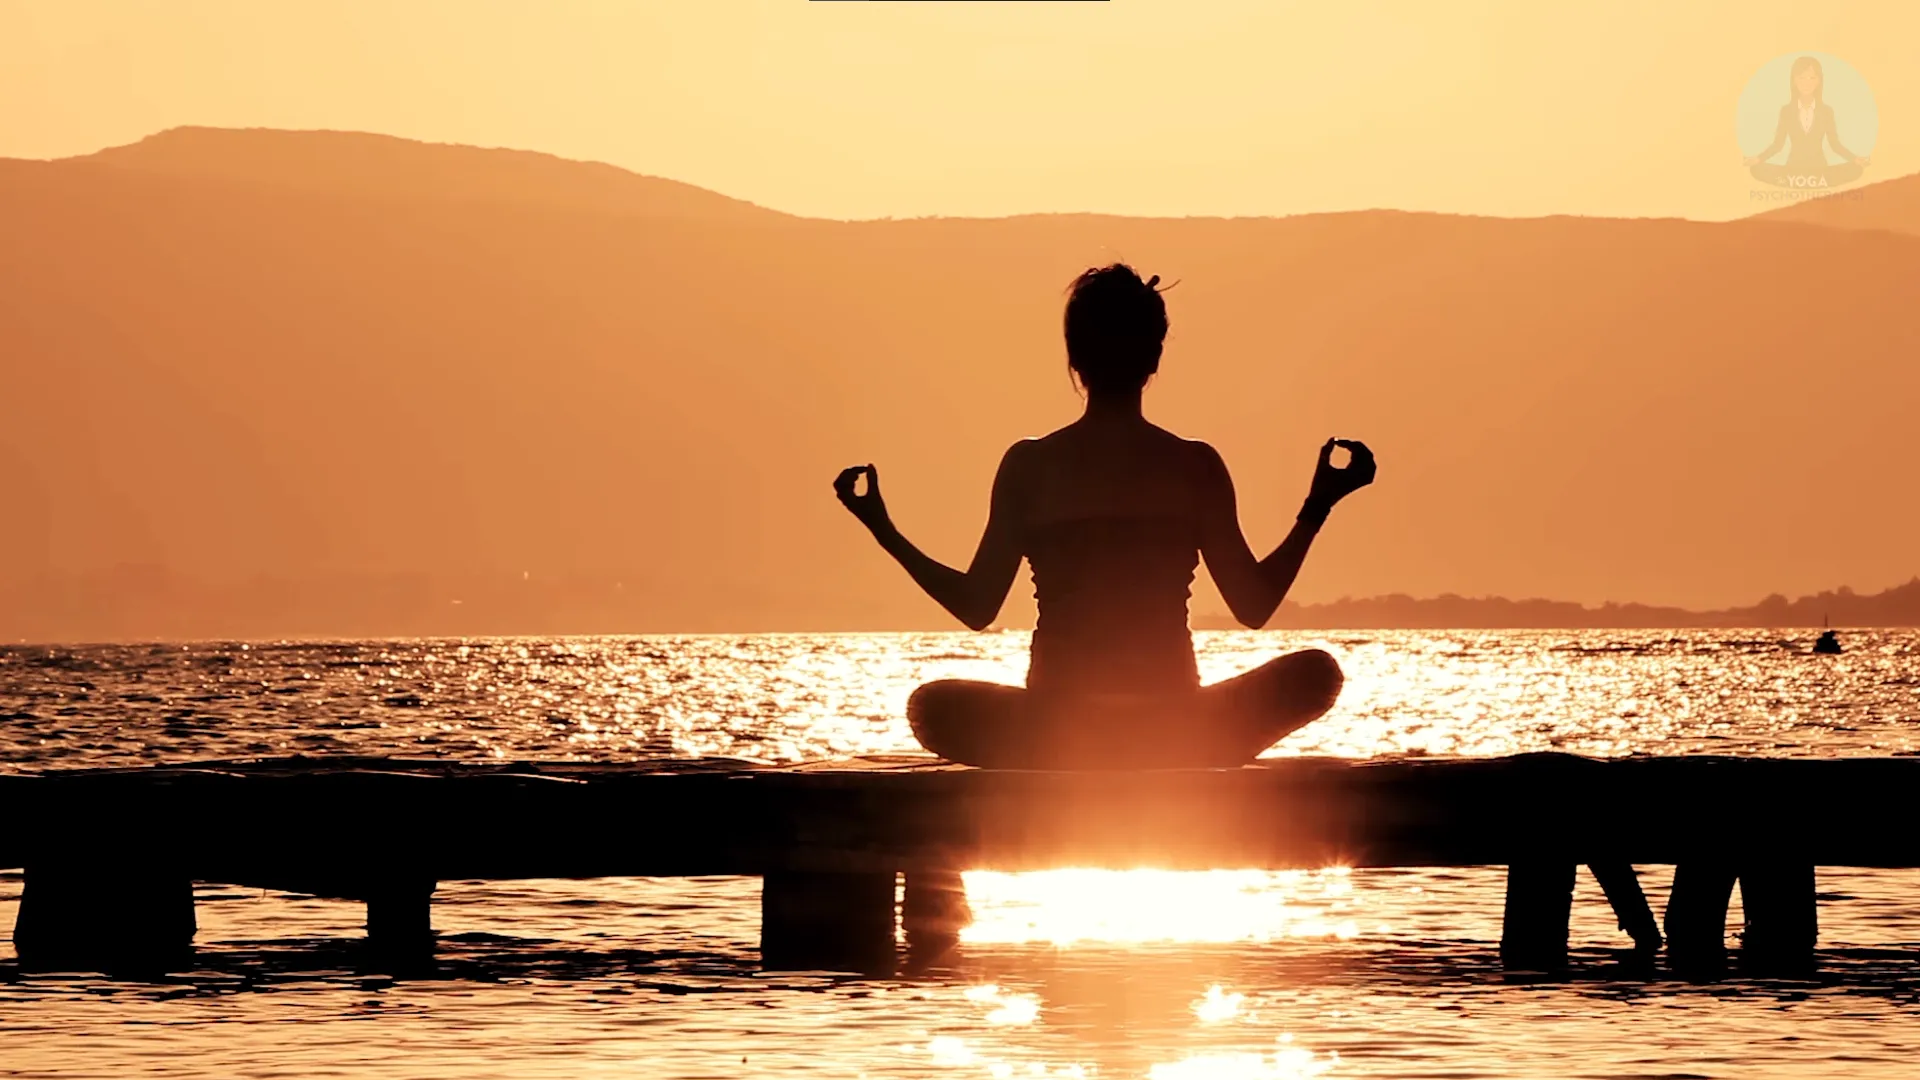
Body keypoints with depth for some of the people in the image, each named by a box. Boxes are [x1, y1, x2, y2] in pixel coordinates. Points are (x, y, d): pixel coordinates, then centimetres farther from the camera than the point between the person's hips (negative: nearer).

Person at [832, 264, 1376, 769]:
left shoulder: (1028, 465, 0)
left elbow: (976, 607, 3)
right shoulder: (1196, 466, 0)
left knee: (933, 706, 28)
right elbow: (1254, 607, 5)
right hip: (1175, 736, -1)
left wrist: (884, 532, 15)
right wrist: (1318, 508, 15)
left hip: (1052, 737, 1)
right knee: (1316, 671, 21)